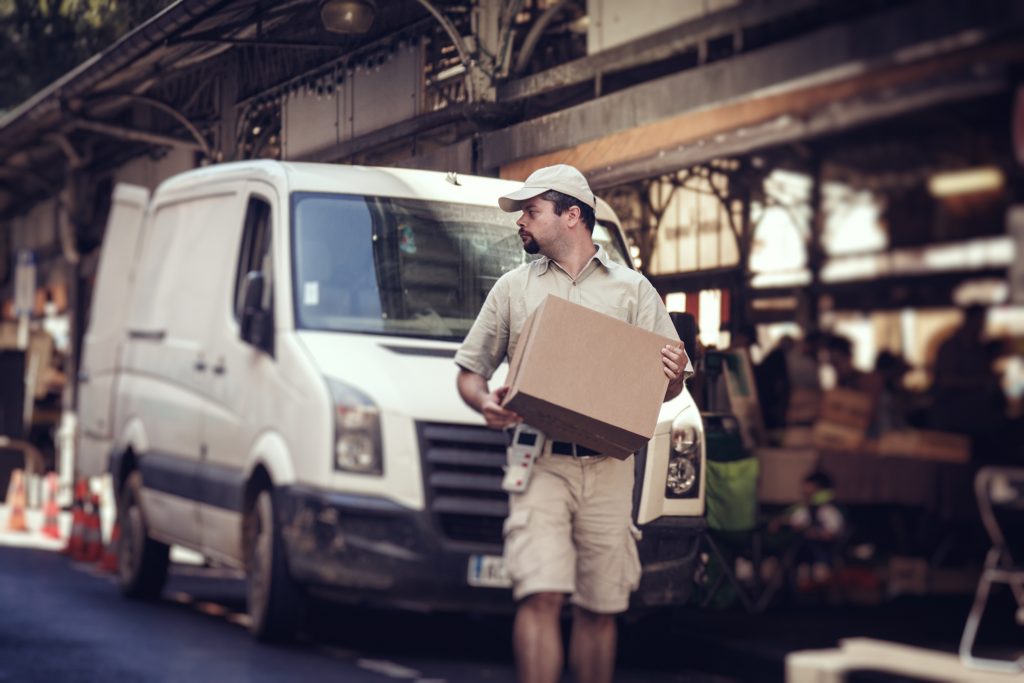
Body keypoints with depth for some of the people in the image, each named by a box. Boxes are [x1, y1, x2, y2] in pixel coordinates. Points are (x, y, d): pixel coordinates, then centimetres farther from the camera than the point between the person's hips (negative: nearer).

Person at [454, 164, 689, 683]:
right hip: (539, 462, -1)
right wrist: (484, 402, -5)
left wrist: (673, 376, -11)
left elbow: (666, 386, 14)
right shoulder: (512, 289, 15)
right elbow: (469, 369, 17)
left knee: (600, 608, 4)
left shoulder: (633, 290, 14)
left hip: (609, 468, 1)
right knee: (541, 596, -16)